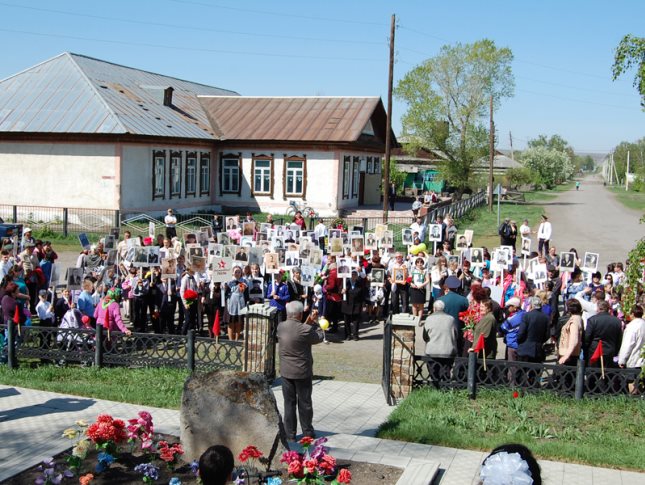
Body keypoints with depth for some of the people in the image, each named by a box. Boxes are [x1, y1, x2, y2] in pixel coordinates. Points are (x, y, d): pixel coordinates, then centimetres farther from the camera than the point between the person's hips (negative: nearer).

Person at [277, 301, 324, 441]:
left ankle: (290, 434, 17)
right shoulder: (305, 330, -21)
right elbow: (320, 337, -5)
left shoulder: (281, 327, -5)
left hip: (286, 372, 4)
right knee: (304, 403, 12)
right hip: (302, 372, -4)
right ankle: (307, 432, 25)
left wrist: (308, 322, 4)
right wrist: (313, 323, 5)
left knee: (289, 403, 11)